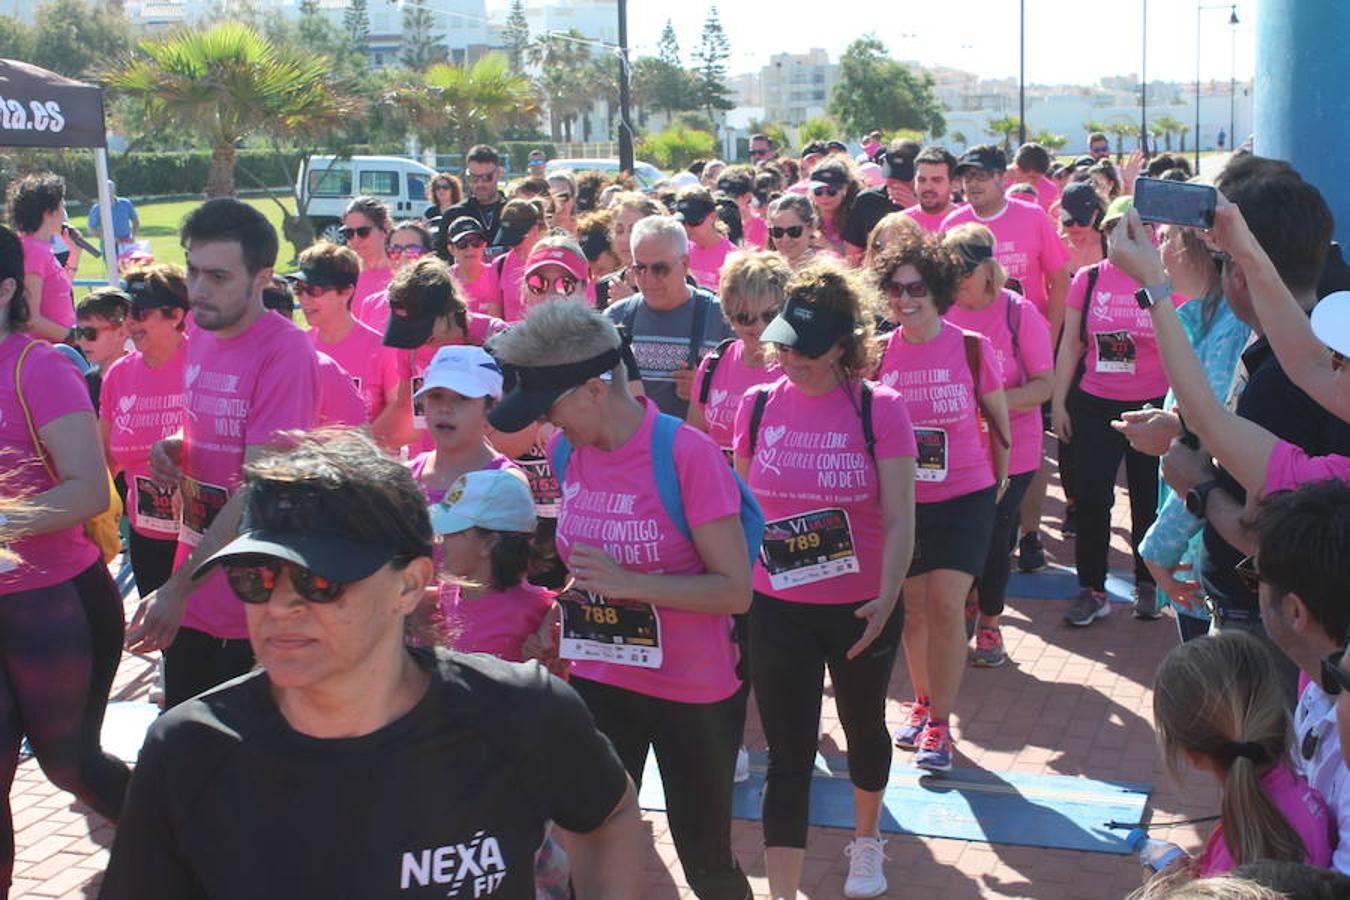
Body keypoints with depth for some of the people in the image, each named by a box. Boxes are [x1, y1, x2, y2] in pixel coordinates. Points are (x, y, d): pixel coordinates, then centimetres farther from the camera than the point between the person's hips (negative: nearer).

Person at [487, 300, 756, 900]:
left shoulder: (686, 455, -19)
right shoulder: (565, 451, -1)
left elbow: (735, 590, -19)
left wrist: (627, 583, -26)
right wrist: (570, 605, 3)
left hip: (693, 692, -5)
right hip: (598, 684, 5)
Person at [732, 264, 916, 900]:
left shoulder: (878, 408, -13)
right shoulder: (758, 405, -4)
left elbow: (900, 519, -15)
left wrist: (886, 598, -28)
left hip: (861, 609, -1)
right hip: (778, 609, 1)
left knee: (863, 728, 22)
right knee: (788, 758, 2)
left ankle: (866, 840, 48)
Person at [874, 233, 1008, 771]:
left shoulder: (972, 347, -8)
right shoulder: (879, 352, -2)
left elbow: (998, 418, 4)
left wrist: (1000, 477, 10)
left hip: (964, 496, -2)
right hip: (901, 500, 3)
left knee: (945, 605, -10)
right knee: (912, 606, 10)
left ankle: (939, 724, 3)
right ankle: (922, 703, 31)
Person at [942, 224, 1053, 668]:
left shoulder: (1018, 312, -11)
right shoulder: (942, 312, -4)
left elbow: (1045, 384, -10)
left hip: (1009, 448, -2)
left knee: (994, 536, 2)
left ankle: (989, 624, 24)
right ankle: (964, 608, 33)